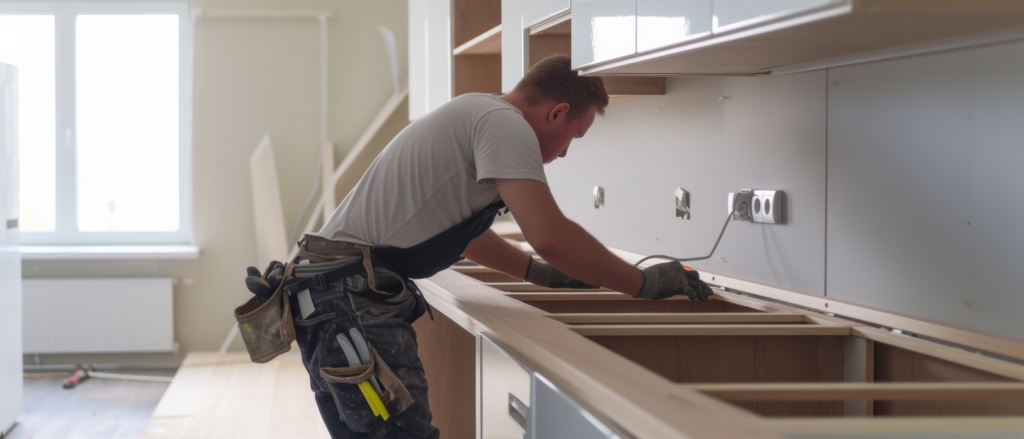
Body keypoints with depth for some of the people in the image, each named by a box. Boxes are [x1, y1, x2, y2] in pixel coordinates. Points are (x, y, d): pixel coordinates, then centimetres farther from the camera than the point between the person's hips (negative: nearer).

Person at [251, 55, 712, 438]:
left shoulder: (478, 113, 22)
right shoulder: (505, 123, -10)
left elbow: (465, 232, 35)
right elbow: (550, 236, -20)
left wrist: (538, 272, 30)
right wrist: (644, 284, -10)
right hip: (353, 296, -11)